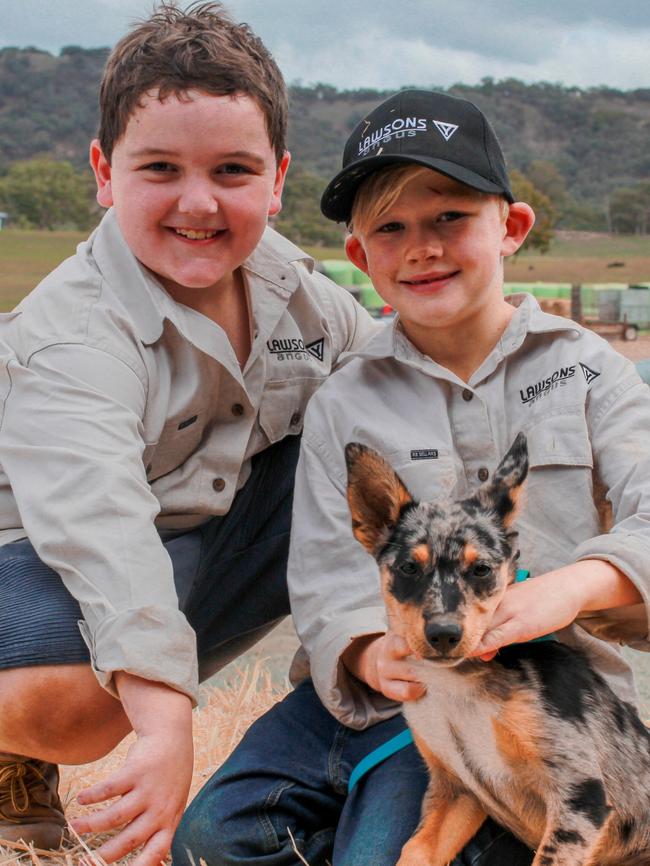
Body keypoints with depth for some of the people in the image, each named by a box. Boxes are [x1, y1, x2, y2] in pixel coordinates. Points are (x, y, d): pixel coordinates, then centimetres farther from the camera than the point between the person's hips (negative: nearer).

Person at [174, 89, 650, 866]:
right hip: (377, 690, 3)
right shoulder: (344, 402, 6)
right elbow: (326, 577, 0)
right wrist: (371, 653, -22)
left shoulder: (582, 367, 3)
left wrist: (579, 584, -31)